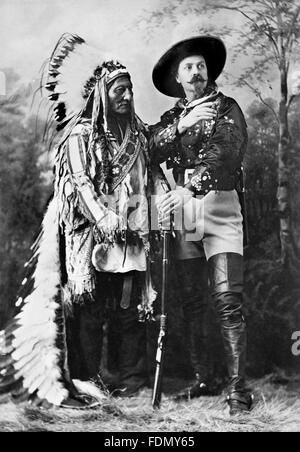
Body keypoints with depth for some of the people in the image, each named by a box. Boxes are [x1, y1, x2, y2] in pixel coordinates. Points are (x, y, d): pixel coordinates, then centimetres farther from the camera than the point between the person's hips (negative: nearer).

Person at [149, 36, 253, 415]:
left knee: (227, 298, -12)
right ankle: (200, 374, 14)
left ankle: (237, 387, -10)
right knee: (191, 299, 4)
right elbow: (152, 150, 2)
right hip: (181, 207, 4)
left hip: (219, 207, -4)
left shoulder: (227, 108, 5)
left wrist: (187, 188, -24)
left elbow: (225, 154, -12)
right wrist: (181, 125, -12)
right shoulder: (171, 117, 19)